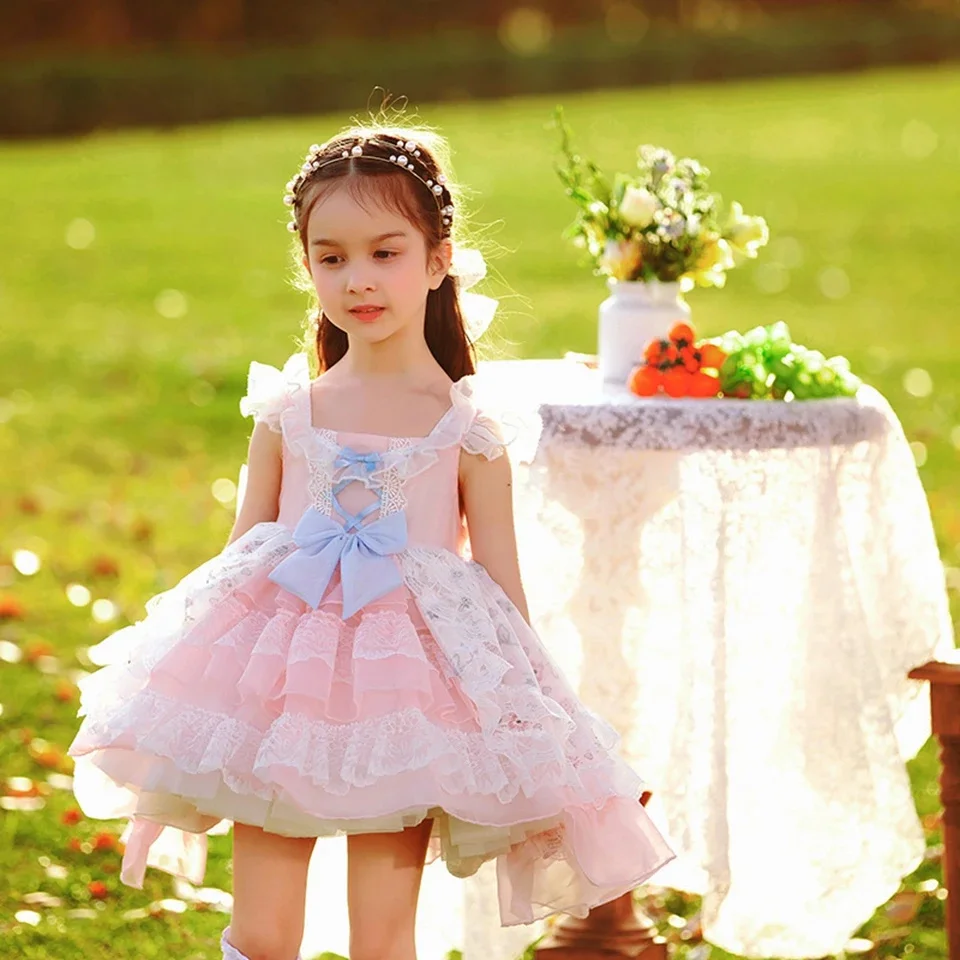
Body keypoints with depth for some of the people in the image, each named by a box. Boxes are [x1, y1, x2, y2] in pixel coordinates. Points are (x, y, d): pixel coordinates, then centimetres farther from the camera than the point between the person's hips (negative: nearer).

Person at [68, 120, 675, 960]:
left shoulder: (465, 428, -4)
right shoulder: (284, 415, 3)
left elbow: (501, 584, 1)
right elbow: (242, 553, 10)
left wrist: (517, 721, 0)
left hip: (410, 690, -2)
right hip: (282, 681, 2)